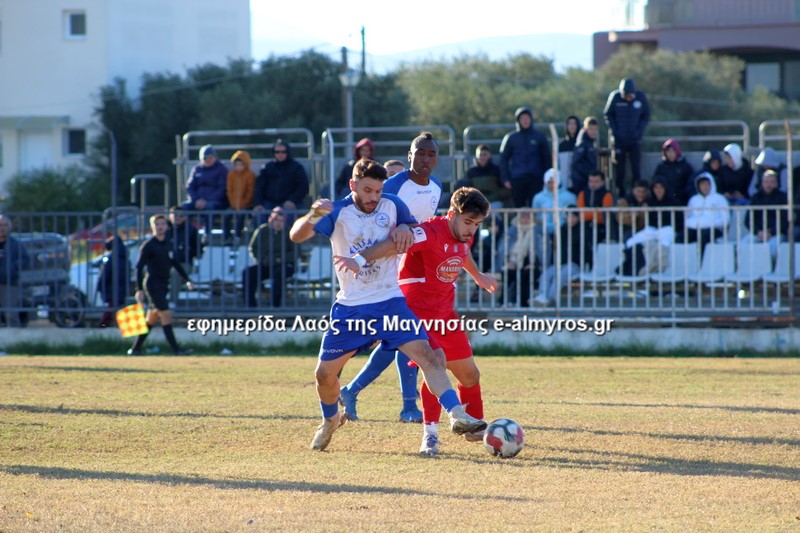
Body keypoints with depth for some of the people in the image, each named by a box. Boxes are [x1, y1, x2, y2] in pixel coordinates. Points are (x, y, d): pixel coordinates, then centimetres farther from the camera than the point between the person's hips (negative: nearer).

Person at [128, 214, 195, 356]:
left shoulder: (168, 244, 13)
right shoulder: (148, 246, -9)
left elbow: (175, 263, 23)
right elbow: (139, 267, -13)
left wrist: (187, 280, 18)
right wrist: (139, 289, -20)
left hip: (163, 285, 8)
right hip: (153, 284, -8)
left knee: (152, 319, 9)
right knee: (166, 315, -13)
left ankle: (135, 349, 16)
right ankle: (176, 349, -14)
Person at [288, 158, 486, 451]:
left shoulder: (392, 205, -3)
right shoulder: (337, 212, -9)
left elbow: (415, 233, 16)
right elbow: (296, 235, -22)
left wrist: (404, 230, -10)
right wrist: (312, 216, -44)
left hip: (390, 302, 0)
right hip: (350, 307, 0)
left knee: (425, 353, -20)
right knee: (325, 374, 7)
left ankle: (457, 415, -25)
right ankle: (330, 420, 37)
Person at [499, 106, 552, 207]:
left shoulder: (540, 137, 8)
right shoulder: (510, 138, 8)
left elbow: (547, 159, 12)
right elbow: (503, 160, 9)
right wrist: (505, 179, 0)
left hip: (535, 180, 0)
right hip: (517, 180, 0)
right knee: (519, 207, 1)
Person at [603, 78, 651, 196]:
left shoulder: (641, 97, -6)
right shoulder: (615, 97, -9)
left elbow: (646, 116, 6)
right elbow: (607, 115, 3)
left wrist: (639, 131, -6)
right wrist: (615, 130, -7)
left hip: (635, 139, 0)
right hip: (619, 139, 0)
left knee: (636, 168, -2)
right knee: (619, 168, 3)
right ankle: (620, 195, 11)